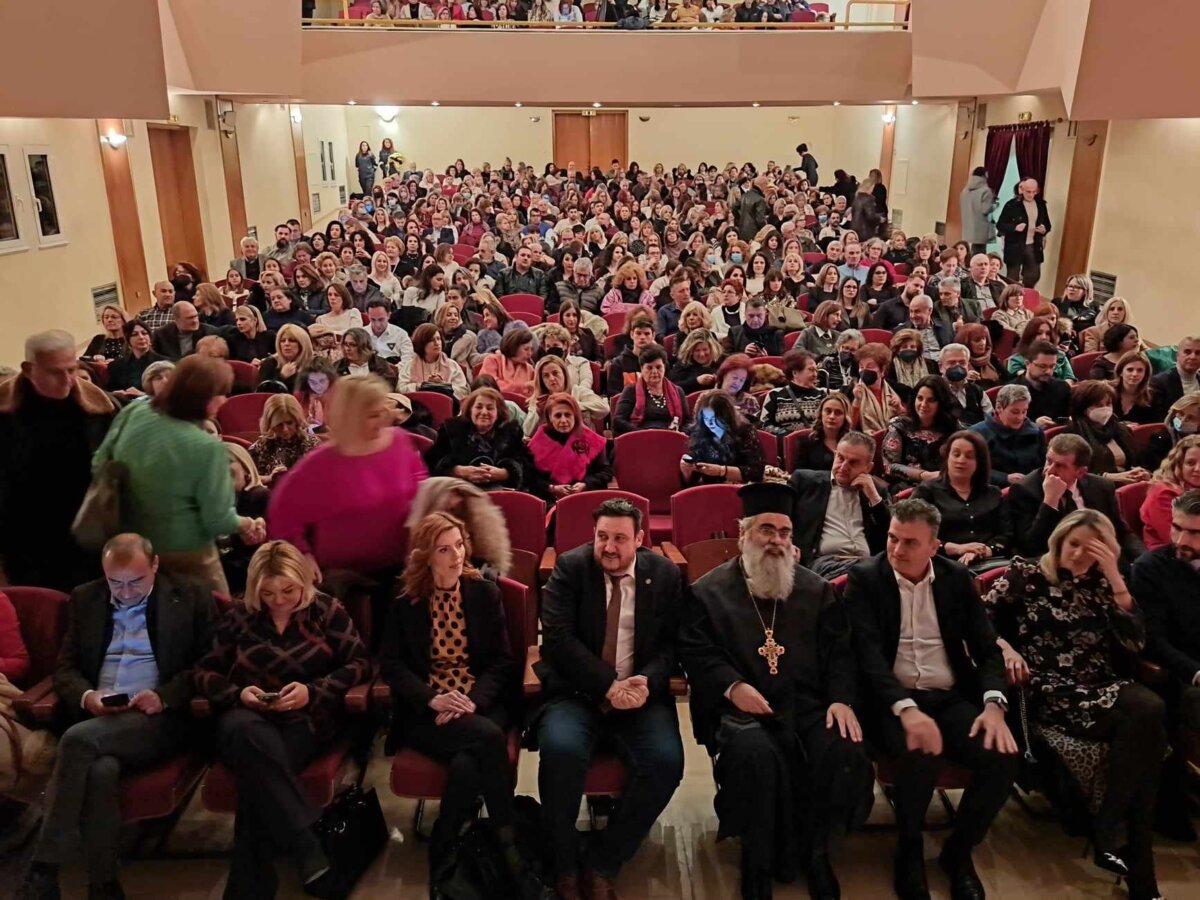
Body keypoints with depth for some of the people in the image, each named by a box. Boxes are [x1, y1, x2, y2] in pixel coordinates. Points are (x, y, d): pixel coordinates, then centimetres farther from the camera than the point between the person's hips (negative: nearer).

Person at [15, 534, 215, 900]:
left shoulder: (191, 598, 4)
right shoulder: (84, 599, 16)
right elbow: (65, 667, 15)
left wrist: (163, 696, -15)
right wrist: (86, 696, -7)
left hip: (159, 718, -3)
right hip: (95, 719, 3)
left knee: (78, 739, -30)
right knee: (101, 769, -32)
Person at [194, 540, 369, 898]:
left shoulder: (328, 610, 8)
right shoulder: (238, 615, 13)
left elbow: (359, 662, 3)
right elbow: (205, 672, 14)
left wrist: (313, 691, -12)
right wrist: (238, 693, -8)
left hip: (305, 718, -1)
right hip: (247, 717, 1)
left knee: (258, 773, -35)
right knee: (247, 733, -39)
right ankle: (308, 846, -44)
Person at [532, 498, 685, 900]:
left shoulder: (665, 573, 5)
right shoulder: (570, 567, -1)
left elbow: (672, 641, 5)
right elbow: (559, 637, -10)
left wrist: (648, 681, -16)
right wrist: (607, 685, -19)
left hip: (640, 694, 2)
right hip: (576, 692, -1)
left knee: (666, 761, -25)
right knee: (561, 749, -31)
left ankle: (601, 865, -6)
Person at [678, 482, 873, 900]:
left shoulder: (816, 590, 18)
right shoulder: (709, 591, 9)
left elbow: (839, 649, 11)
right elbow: (694, 651, 0)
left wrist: (841, 698, -7)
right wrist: (732, 686, -16)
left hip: (810, 705, 3)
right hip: (741, 707, -3)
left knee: (847, 754, -26)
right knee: (755, 755, -35)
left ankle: (815, 850, 2)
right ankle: (758, 860, -9)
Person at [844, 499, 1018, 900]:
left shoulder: (957, 577, 8)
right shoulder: (864, 578, -3)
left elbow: (987, 646, 6)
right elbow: (868, 654, -14)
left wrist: (993, 705, -13)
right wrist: (906, 709, -29)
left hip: (952, 698, 4)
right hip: (893, 700, -4)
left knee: (1002, 758, -23)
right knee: (920, 754, -34)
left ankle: (958, 851, 6)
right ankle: (910, 853, -3)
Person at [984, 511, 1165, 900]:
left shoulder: (1100, 584, 14)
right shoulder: (1026, 574, 4)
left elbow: (1135, 642, 2)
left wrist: (1115, 578, -4)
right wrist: (1003, 647, -17)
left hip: (1101, 686, 4)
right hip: (1049, 690, -4)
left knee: (1151, 710, -29)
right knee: (1140, 724, -27)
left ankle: (1110, 829, -17)